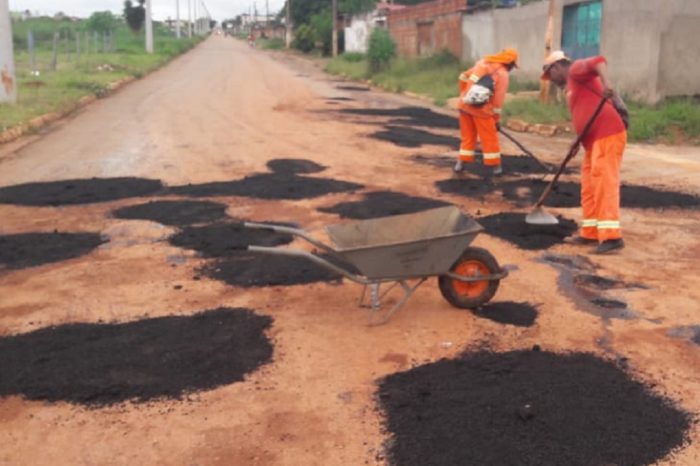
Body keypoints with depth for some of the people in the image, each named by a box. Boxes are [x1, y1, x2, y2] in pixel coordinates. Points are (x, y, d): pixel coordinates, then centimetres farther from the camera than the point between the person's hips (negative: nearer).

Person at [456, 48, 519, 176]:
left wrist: (463, 95, 26)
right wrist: (497, 120, 1)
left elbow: (463, 77, 16)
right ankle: (495, 166, 15)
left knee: (468, 135, 18)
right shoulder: (503, 74, -4)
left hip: (465, 105, 5)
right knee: (490, 138, 8)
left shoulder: (483, 62, 13)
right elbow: (498, 100, -7)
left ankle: (461, 163, 19)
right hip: (481, 109, -5)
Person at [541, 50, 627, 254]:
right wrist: (579, 140, 13)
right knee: (589, 187, 12)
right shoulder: (571, 88, 27)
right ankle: (591, 233, 18)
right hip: (595, 140, 10)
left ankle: (612, 236, -18)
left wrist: (606, 82, -38)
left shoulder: (576, 70, 0)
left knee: (604, 184, -15)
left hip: (608, 134, -10)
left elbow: (599, 61, -19)